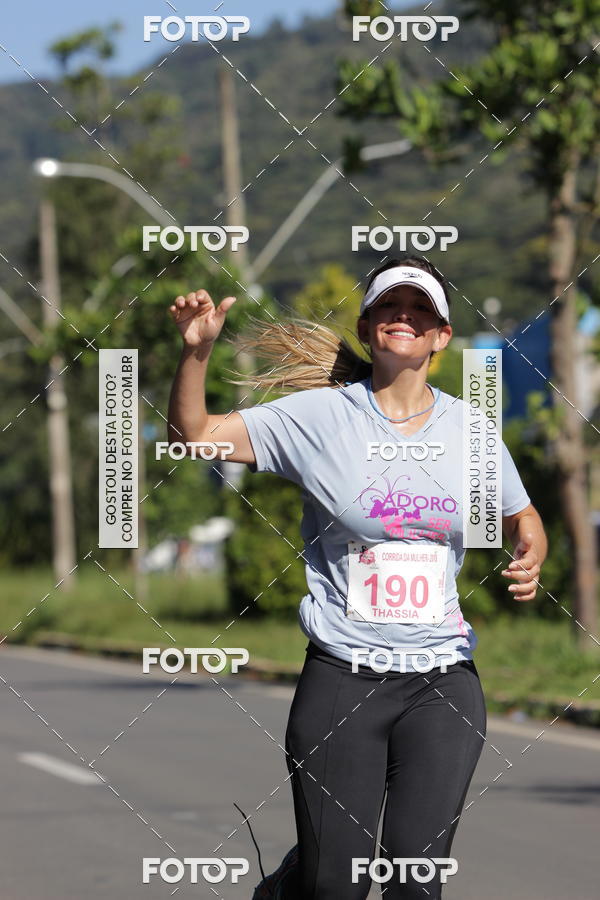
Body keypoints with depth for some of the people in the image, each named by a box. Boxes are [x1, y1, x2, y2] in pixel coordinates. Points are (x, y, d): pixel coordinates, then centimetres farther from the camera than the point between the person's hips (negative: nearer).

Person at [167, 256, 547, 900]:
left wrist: (529, 562, -2)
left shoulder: (469, 428, 7)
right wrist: (196, 352, -21)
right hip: (341, 679, -2)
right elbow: (192, 436, -4)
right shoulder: (319, 415, -2)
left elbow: (523, 519, 21)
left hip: (444, 683, 2)